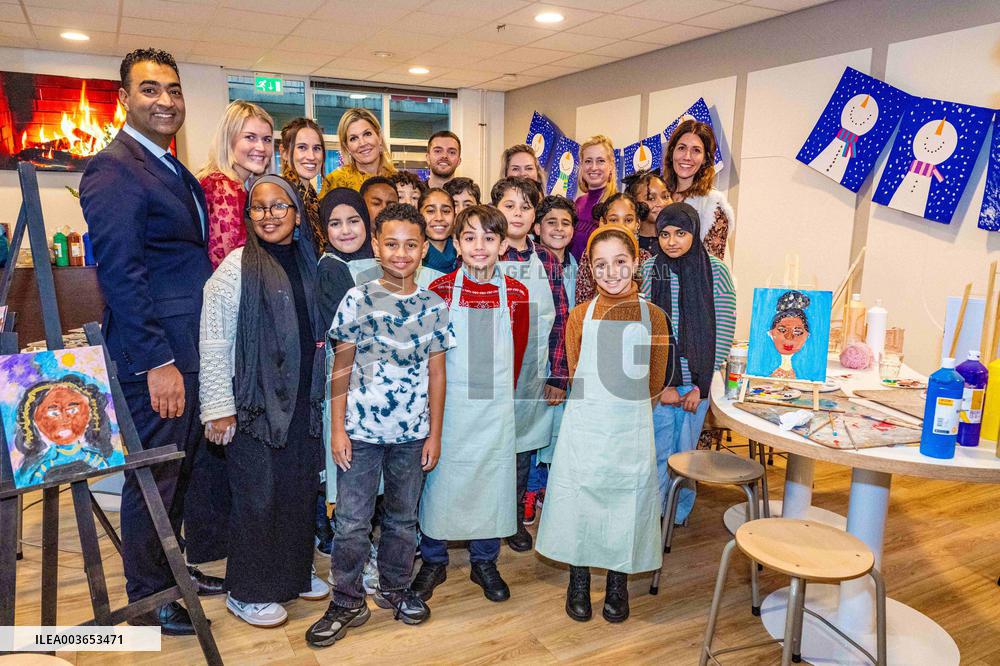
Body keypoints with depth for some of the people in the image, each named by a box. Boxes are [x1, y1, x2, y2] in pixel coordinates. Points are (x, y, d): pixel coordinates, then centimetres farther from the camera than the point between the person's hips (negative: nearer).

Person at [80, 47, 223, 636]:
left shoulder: (176, 171, 15)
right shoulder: (114, 170, -13)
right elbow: (120, 274, -20)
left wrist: (191, 355, 14)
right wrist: (157, 361, -21)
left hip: (193, 351, 9)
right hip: (155, 356, -9)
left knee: (185, 467, 20)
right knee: (155, 475, 4)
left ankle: (177, 568, 38)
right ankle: (149, 601, 23)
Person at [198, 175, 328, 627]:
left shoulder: (309, 263, 7)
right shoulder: (236, 267, -9)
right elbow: (213, 345, -12)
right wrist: (218, 409, -14)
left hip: (302, 400, 5)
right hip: (254, 403, -5)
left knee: (300, 489, 14)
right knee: (257, 494, 4)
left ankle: (294, 572, 34)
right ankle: (247, 592, 22)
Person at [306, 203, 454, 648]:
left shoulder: (434, 306, 1)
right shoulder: (358, 300, -4)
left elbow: (436, 373, 4)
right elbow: (342, 367, -2)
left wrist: (434, 434, 3)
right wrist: (337, 428, -5)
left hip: (412, 432, 2)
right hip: (361, 428, -2)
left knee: (403, 516, 16)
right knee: (352, 521, 6)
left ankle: (394, 588, 35)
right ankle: (347, 602, 23)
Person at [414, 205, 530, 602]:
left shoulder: (516, 294, -3)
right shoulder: (440, 290, -7)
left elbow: (517, 351, 9)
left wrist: (500, 391, 12)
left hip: (495, 406, 2)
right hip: (447, 404, -1)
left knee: (491, 480, 10)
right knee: (440, 478, 9)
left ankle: (484, 562, 31)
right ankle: (434, 562, 29)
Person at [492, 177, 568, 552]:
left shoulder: (547, 261, 5)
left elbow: (560, 320, 5)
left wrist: (558, 377, 1)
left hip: (533, 373, 3)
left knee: (523, 447, 14)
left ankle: (515, 519, 33)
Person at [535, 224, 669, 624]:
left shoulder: (653, 316, -1)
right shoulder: (581, 315, 0)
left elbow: (655, 384, 5)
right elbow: (575, 378, 4)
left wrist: (624, 401, 1)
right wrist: (609, 399, -2)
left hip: (632, 427, 0)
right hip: (584, 423, 0)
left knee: (626, 502, 8)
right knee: (578, 500, 8)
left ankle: (618, 585, 29)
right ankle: (578, 581, 28)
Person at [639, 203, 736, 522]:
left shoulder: (715, 271, -1)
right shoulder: (649, 270, -2)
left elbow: (723, 331, -1)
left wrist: (701, 386, -4)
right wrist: (662, 385, -8)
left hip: (699, 382, 1)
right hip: (658, 381, 0)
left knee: (686, 451, 9)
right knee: (658, 452, 1)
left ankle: (678, 514, 28)